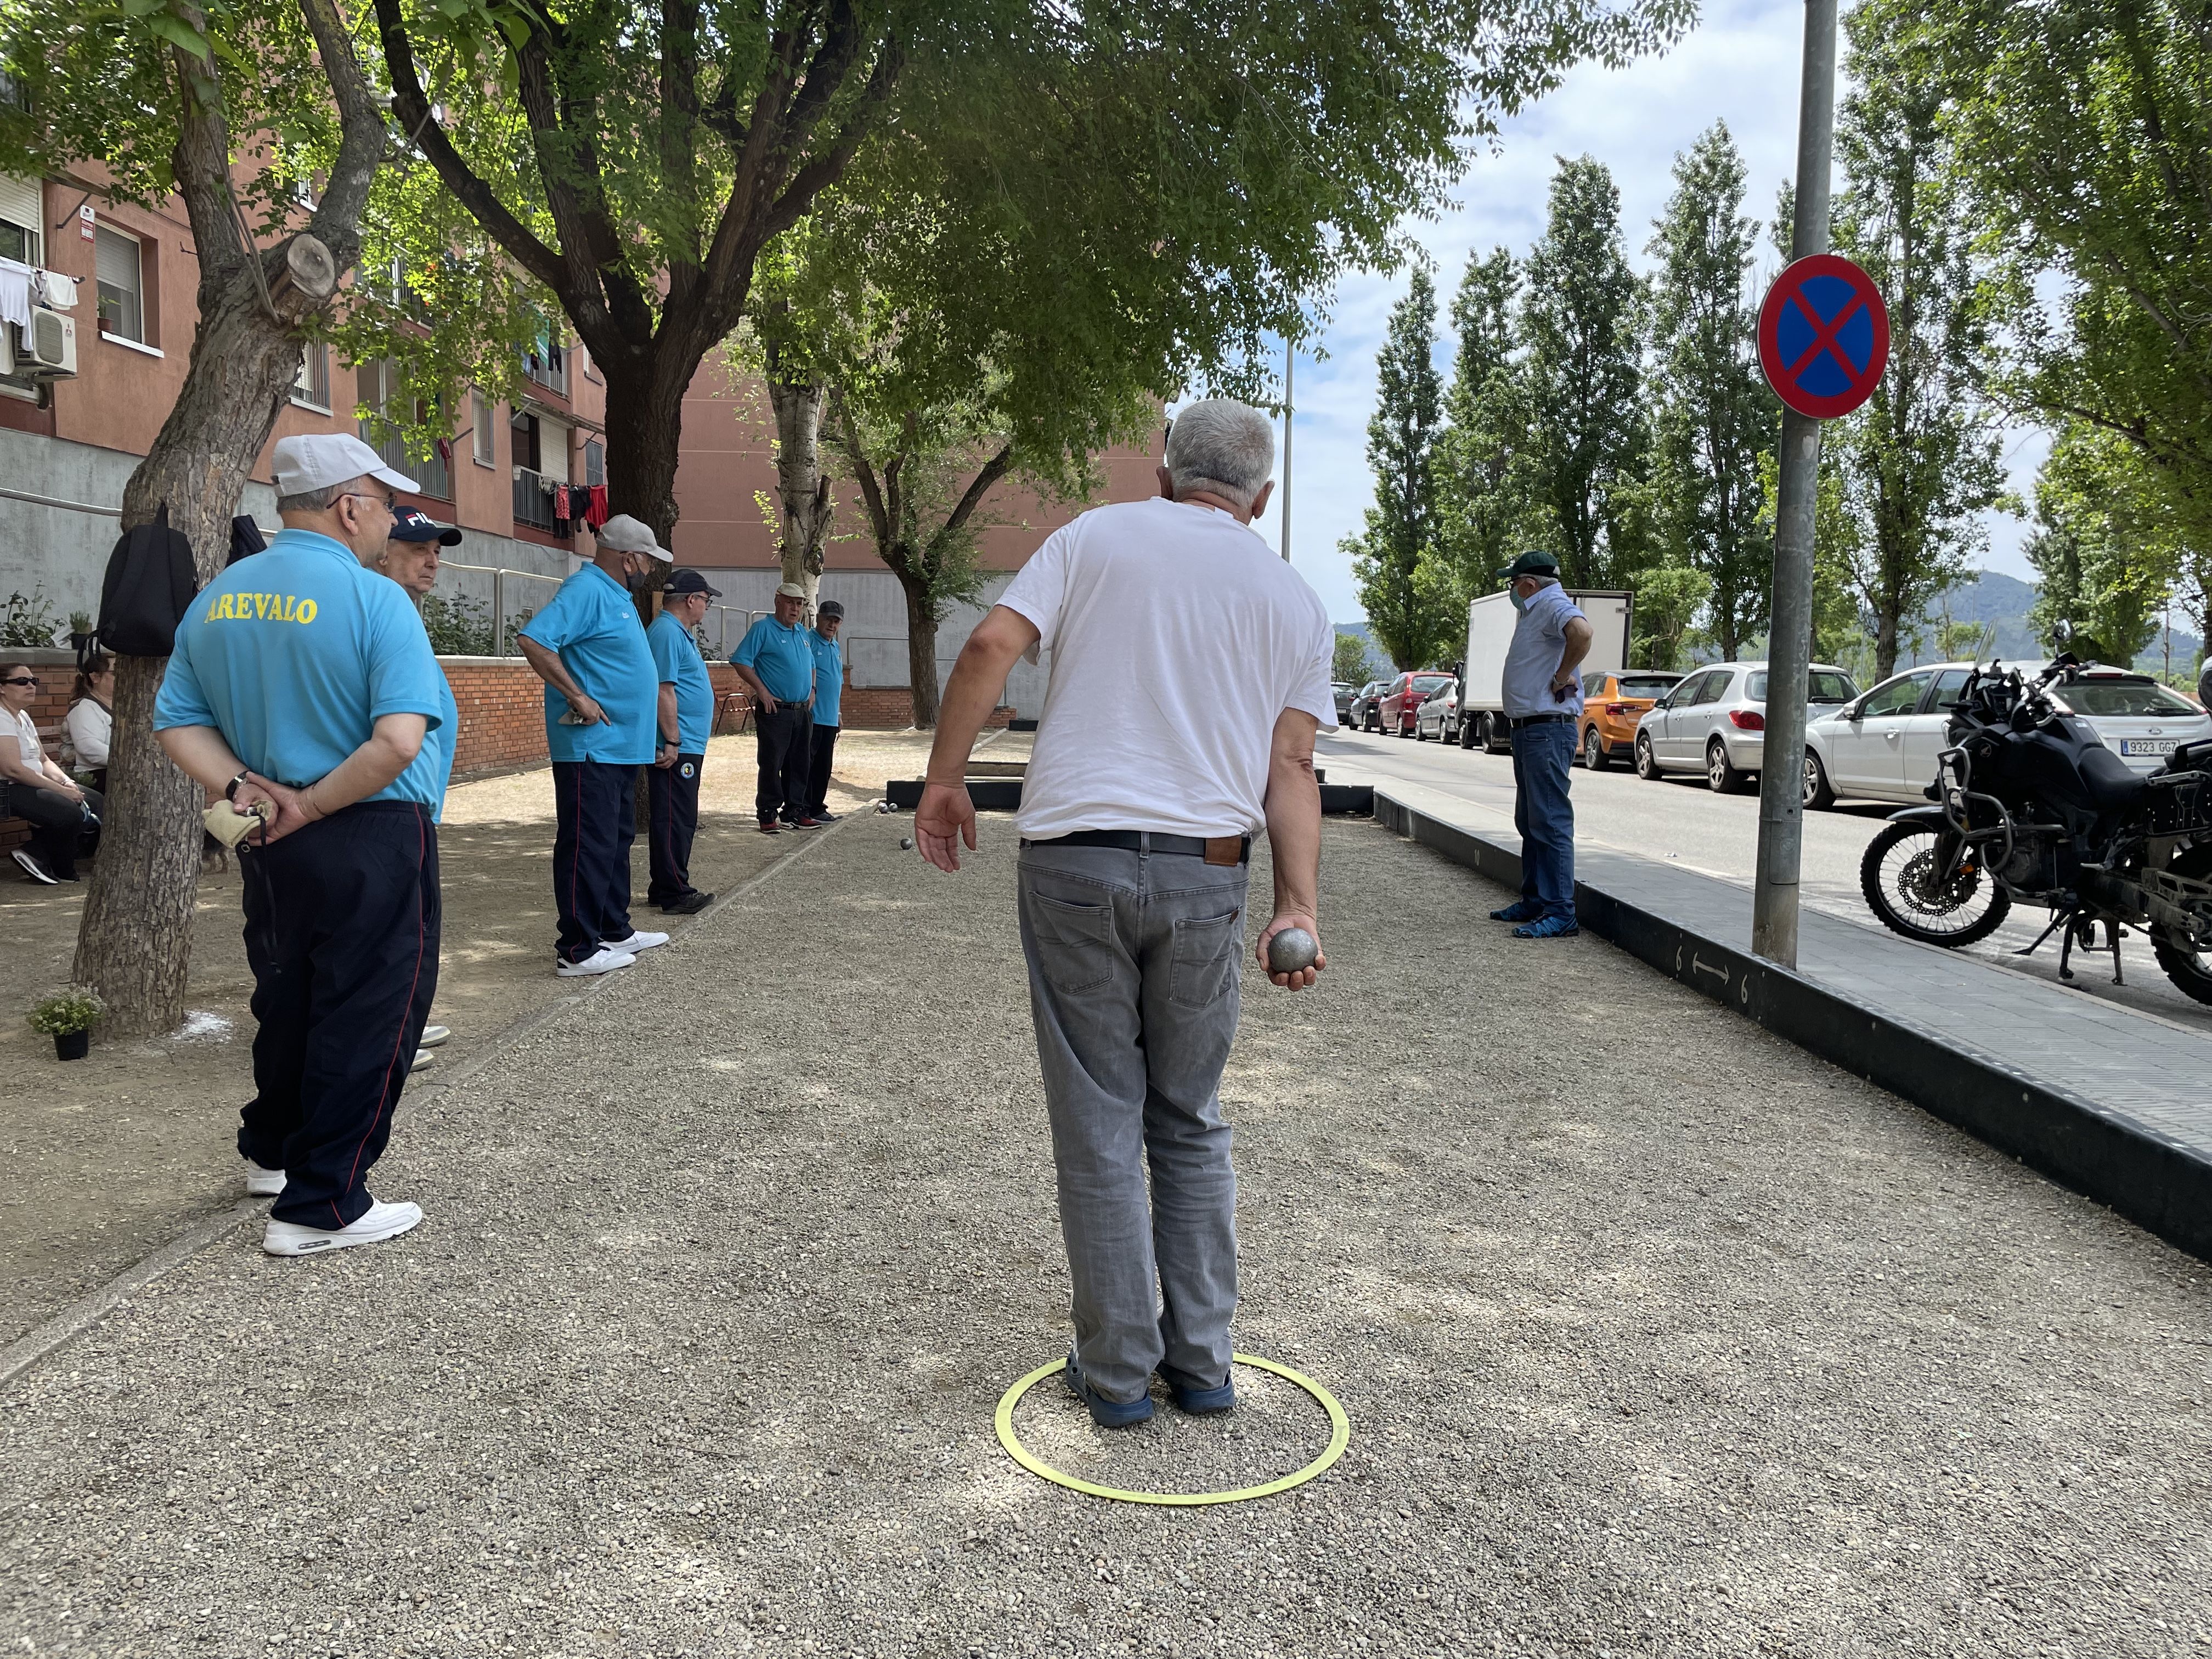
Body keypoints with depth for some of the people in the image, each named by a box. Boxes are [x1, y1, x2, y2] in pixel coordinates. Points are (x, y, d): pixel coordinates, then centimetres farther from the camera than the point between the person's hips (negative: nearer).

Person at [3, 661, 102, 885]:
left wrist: (66, 781, -2)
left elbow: (43, 761, 19)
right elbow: (13, 769, -22)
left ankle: (35, 855, -4)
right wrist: (61, 790, -20)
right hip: (8, 791, -10)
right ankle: (62, 871, -5)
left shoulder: (23, 717, 18)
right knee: (70, 812, -30)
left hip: (31, 785, 10)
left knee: (96, 802, -1)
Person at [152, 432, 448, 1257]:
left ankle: (271, 1149, 44)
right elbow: (399, 739, -27)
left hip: (268, 846, 7)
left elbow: (176, 722, 5)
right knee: (367, 1016, 5)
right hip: (371, 844, -7)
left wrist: (240, 787, -5)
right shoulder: (375, 600, -16)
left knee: (288, 998, 25)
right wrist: (313, 806, -16)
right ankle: (320, 1208, 11)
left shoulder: (214, 599, 6)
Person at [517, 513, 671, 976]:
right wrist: (578, 696, -25)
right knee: (589, 845, -6)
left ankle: (615, 931, 28)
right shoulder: (586, 591, -15)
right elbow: (533, 639, -27)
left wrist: (648, 686, 18)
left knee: (617, 840, 17)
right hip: (591, 746, -11)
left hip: (621, 747, 11)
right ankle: (578, 950, -1)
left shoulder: (617, 595, 17)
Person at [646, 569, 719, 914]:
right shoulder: (667, 632, -15)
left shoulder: (680, 632, 19)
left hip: (687, 744, 11)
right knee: (674, 820, -7)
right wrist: (672, 742, -23)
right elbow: (664, 690, -21)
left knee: (681, 820, 14)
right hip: (676, 748, -11)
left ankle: (666, 889, 20)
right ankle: (674, 894, -4)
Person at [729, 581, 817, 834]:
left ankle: (794, 812, 18)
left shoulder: (802, 633, 17)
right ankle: (767, 816, 1)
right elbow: (740, 661, -13)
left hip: (802, 711, 7)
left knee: (799, 765, 10)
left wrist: (812, 690, 15)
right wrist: (761, 690, -16)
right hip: (774, 711, -7)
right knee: (771, 765, -5)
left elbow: (811, 665, 30)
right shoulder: (763, 629, -7)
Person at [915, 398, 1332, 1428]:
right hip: (1206, 876, 2)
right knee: (1191, 1125, 16)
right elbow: (1290, 768, 2)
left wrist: (944, 777, -1)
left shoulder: (1098, 536, 6)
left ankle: (1118, 1372, 15)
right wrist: (1299, 906, -4)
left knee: (1100, 1127, 6)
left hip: (1077, 856, -2)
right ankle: (1201, 1362, 22)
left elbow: (991, 647, -8)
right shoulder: (1296, 601, 12)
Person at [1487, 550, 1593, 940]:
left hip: (1548, 730, -11)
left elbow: (1582, 631, -35)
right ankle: (1534, 902, 26)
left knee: (1550, 822, -11)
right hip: (1527, 729, 11)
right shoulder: (1533, 611, 19)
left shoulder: (1554, 606, -13)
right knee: (1529, 821, 17)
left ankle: (1561, 913, -10)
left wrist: (1563, 677, -23)